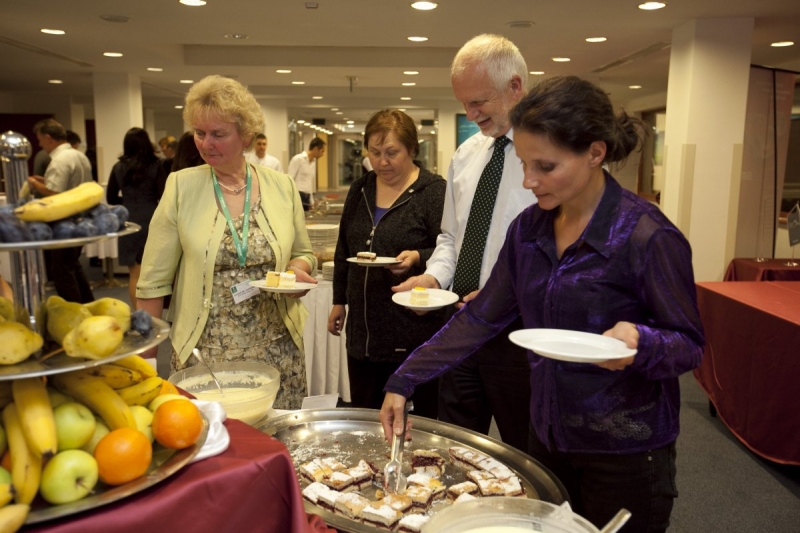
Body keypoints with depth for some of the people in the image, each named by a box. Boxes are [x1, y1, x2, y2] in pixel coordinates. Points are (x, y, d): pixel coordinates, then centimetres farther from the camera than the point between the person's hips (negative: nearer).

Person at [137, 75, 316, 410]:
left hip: (277, 352, 2)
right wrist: (146, 359, -4)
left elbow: (303, 253, 13)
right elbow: (153, 282, -3)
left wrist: (298, 270, -10)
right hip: (203, 353, -1)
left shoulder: (282, 188, 1)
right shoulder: (181, 187, -5)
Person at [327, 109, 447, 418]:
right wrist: (339, 300, 20)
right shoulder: (360, 190, 12)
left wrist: (417, 258, -27)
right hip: (363, 330, 6)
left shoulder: (434, 191, -7)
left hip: (416, 332, -6)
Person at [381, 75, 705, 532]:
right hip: (549, 435, 5)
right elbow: (482, 317, 2)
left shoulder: (647, 235, -19)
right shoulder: (530, 228, -1)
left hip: (625, 450, -5)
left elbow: (690, 344, -11)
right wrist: (405, 381, -2)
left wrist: (639, 341, -33)